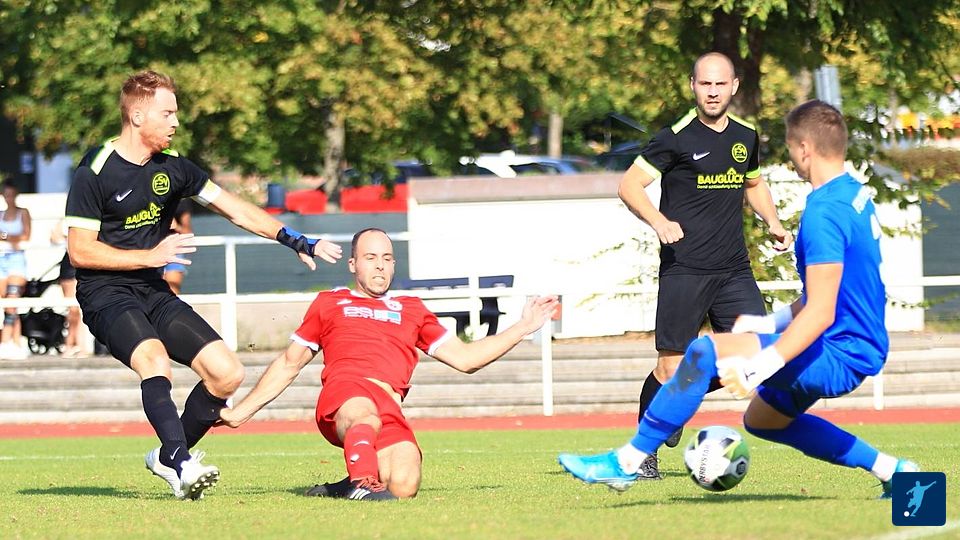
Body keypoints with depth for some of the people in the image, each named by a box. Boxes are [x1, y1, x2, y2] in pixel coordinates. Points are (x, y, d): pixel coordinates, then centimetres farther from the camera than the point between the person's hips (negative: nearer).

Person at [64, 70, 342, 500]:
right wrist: (150, 256, -17)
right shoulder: (95, 173, -11)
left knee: (227, 373, -7)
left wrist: (295, 241, 6)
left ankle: (168, 457, 11)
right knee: (155, 360, -35)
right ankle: (183, 467, -42)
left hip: (154, 294, 7)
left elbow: (236, 210, 13)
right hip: (106, 296, -7)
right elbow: (80, 251, -12)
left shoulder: (173, 166, 7)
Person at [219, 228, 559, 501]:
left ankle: (347, 488, -4)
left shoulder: (412, 310, 33)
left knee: (404, 486, -28)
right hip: (344, 389, -2)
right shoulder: (329, 304, 30)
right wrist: (241, 412, 29)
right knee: (366, 415, -42)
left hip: (390, 409, 2)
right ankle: (364, 482, -58)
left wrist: (524, 327, 26)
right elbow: (289, 364, 34)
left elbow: (464, 358, 32)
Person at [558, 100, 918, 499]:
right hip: (860, 348, 11)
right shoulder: (856, 195, 11)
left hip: (839, 356, -11)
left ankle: (626, 463, -17)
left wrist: (760, 368, -30)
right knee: (761, 418, 29)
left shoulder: (825, 213, -21)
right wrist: (768, 324, 20)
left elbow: (820, 313, -27)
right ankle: (890, 469, 25)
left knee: (706, 352, -19)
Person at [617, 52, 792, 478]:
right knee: (671, 369, -5)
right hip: (683, 270, -5)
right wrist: (659, 222, -24)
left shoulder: (746, 137, 11)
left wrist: (773, 223, 13)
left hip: (734, 270, 5)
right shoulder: (675, 138, -7)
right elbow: (629, 185, -7)